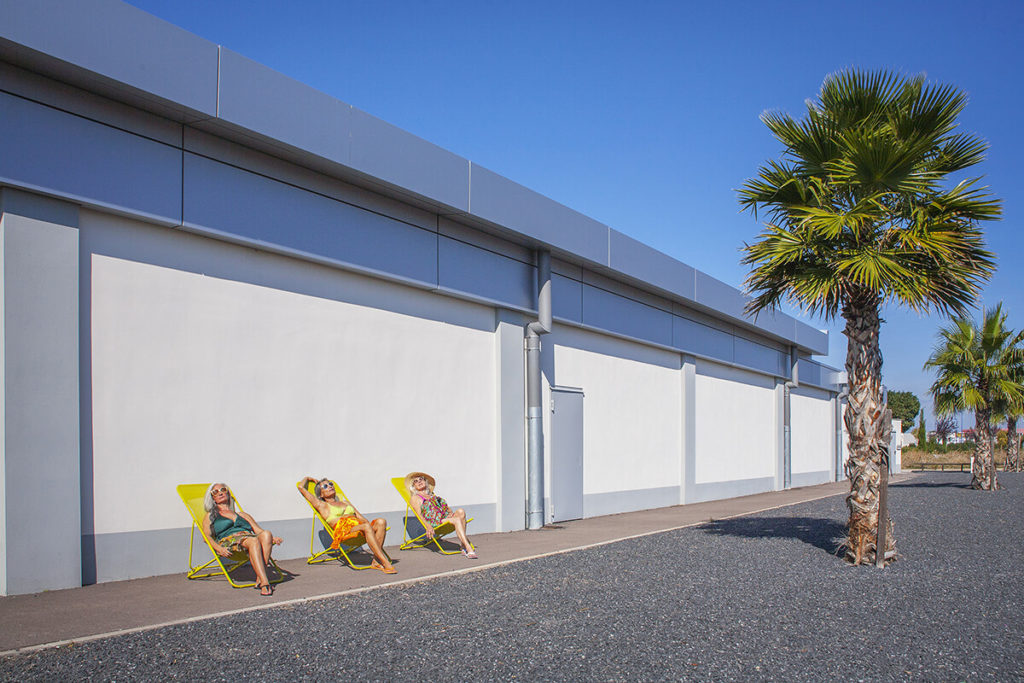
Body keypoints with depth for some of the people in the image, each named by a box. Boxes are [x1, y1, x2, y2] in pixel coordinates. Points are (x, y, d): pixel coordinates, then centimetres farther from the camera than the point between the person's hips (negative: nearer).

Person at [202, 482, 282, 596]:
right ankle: (265, 583, -52)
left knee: (266, 534, -34)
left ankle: (259, 580, -41)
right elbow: (207, 536, 12)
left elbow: (258, 530, 24)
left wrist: (273, 538, 2)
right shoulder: (210, 516, 28)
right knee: (254, 541, -38)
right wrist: (219, 548, -10)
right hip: (228, 540, -3)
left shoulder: (242, 515, 35)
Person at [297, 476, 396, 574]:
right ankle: (386, 563, -43)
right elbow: (301, 487, 16)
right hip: (343, 531, -6)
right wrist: (307, 478, 38)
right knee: (367, 527, -36)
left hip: (359, 527, 6)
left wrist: (367, 522, 4)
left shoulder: (345, 501, 35)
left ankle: (376, 561, -31)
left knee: (381, 522, -26)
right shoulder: (322, 505, 19)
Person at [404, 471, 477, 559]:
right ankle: (468, 549, -41)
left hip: (447, 517, 5)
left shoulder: (433, 495, 33)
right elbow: (419, 515, 1)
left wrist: (451, 512, 1)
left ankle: (464, 547, -33)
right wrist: (428, 526, -18)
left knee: (461, 511, -28)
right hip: (435, 523, -5)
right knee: (457, 520, -31)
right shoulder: (414, 498, 16)